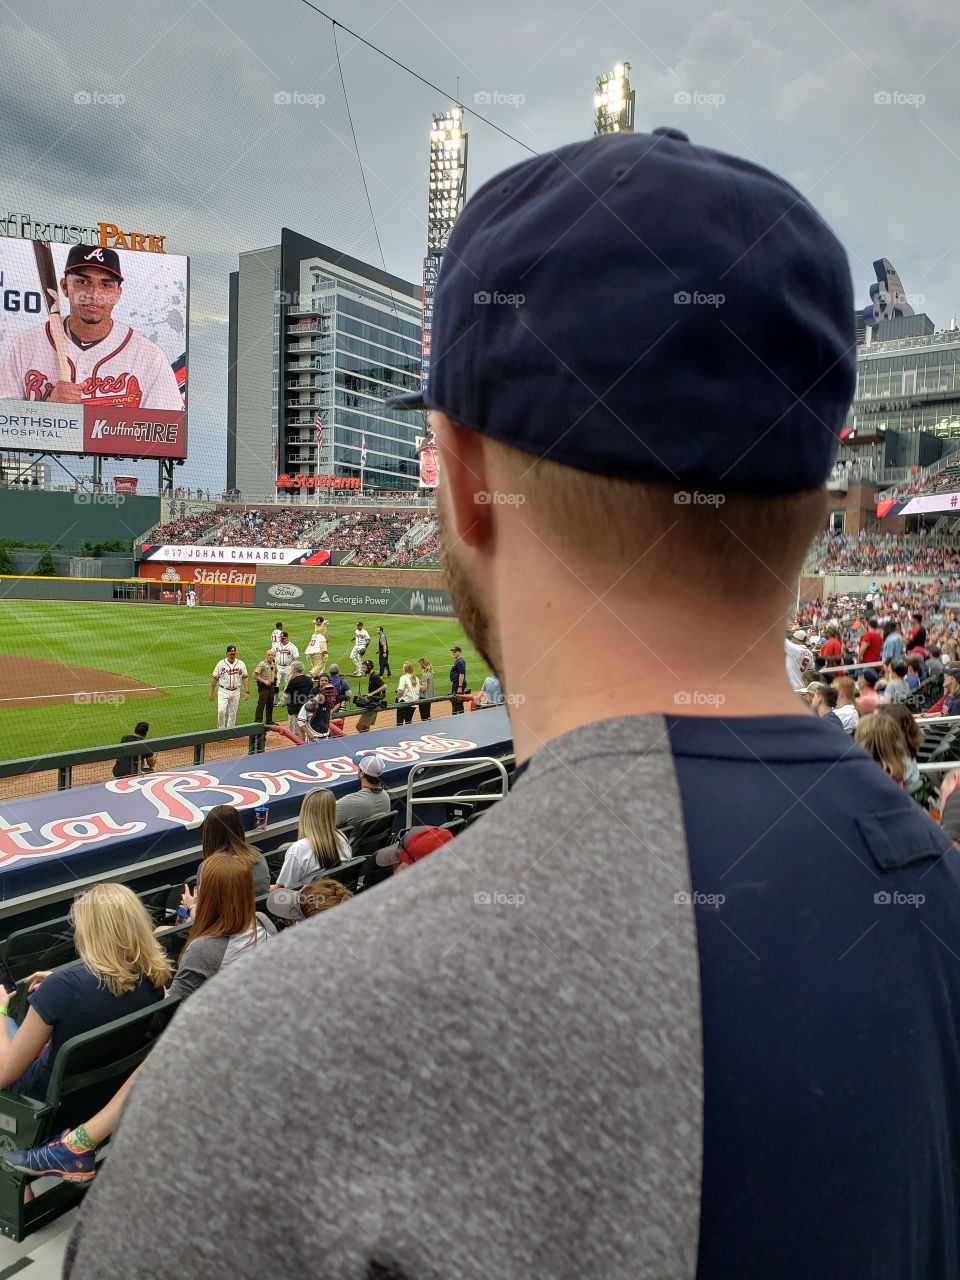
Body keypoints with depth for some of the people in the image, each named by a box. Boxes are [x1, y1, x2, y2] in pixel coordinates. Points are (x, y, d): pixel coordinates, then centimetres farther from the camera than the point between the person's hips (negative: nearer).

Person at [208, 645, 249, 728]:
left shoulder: (241, 664, 2)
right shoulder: (221, 664, -3)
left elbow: (245, 678, 5)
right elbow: (214, 678, 1)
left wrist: (246, 692, -3)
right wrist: (211, 693, -1)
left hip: (235, 692, 2)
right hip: (223, 691, -2)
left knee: (233, 713, 7)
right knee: (221, 711, -16)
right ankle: (221, 729, 1)